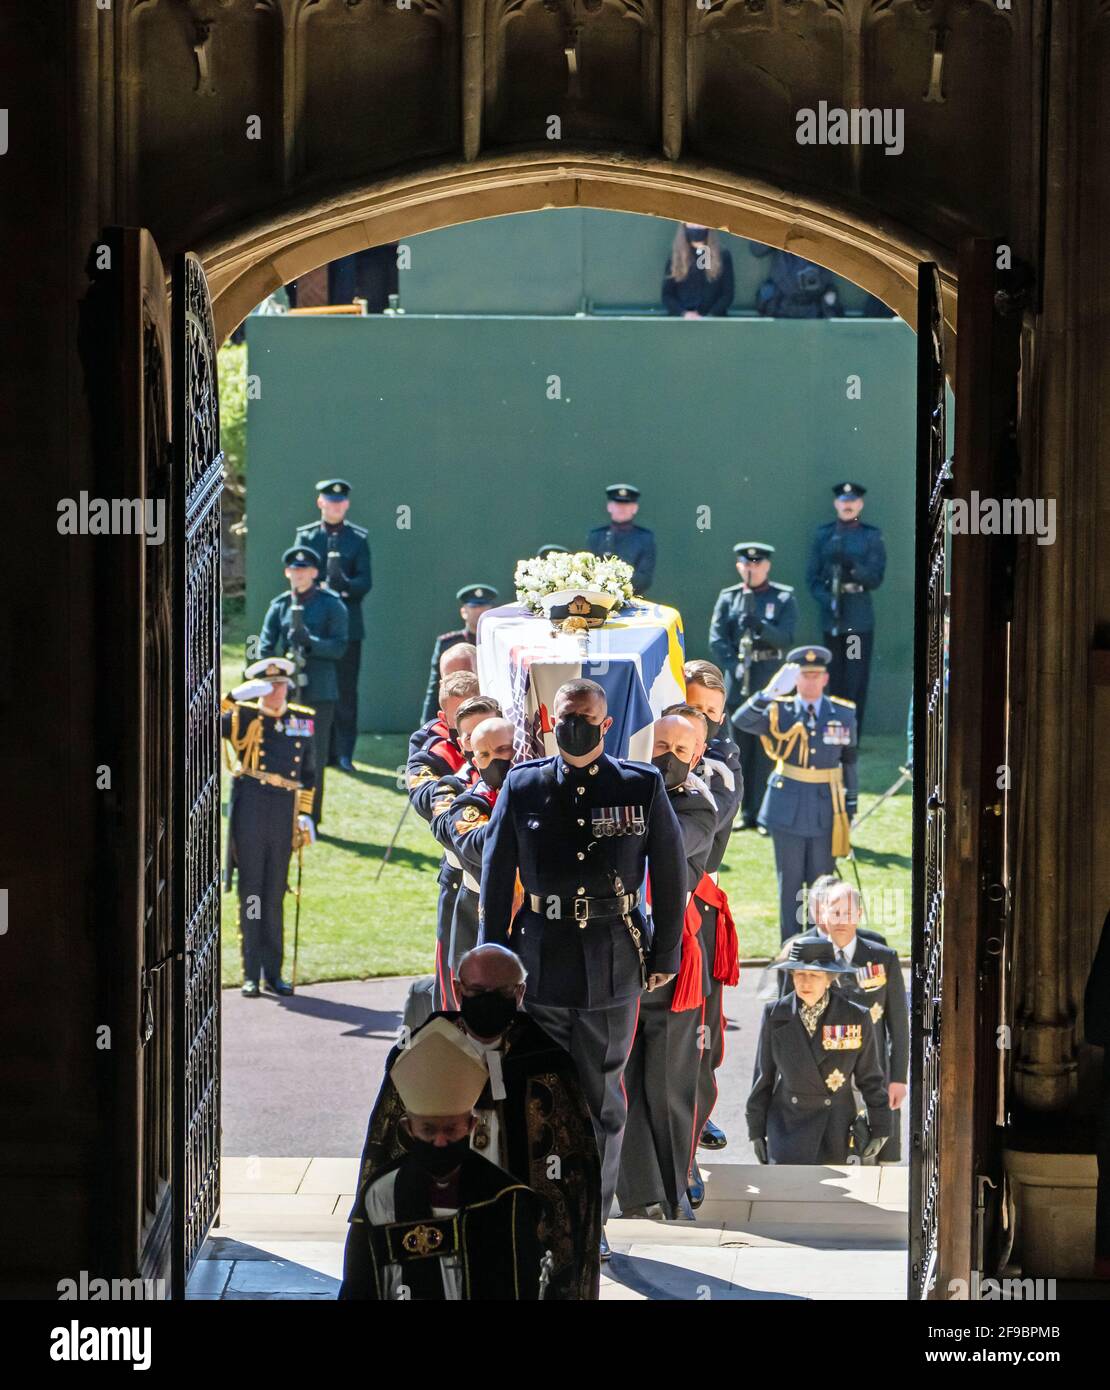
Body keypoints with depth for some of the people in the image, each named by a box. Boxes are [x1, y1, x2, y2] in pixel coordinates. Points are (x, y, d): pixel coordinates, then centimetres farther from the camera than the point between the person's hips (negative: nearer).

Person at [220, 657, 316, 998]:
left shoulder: (302, 720, 12)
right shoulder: (243, 717, 2)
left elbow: (308, 773, 19)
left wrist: (305, 815, 13)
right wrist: (235, 697, -24)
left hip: (283, 816, 3)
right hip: (249, 813, -3)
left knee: (274, 897, 9)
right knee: (250, 895, 1)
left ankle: (273, 973, 15)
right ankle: (251, 975, 5)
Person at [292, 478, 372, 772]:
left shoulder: (358, 538, 7)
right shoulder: (305, 536, 7)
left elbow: (364, 582, -1)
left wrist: (344, 586, -21)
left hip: (347, 624, 0)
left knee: (346, 691, -1)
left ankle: (343, 753, 2)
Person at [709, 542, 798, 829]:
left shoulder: (784, 598, 3)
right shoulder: (728, 598, 9)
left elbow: (785, 638, -8)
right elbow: (717, 638, 2)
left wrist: (759, 624, -24)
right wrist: (734, 666, -12)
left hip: (771, 679, -3)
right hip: (739, 682, 3)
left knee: (766, 749, -4)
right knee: (743, 749, 5)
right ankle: (748, 813, 12)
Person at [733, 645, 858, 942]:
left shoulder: (844, 714, 4)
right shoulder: (779, 712, -2)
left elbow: (849, 762, 10)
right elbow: (741, 721, -20)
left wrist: (850, 808, 9)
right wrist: (770, 693, -34)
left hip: (827, 812, 1)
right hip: (789, 810, -1)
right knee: (790, 883, 5)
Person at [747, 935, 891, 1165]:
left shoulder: (856, 1018, -5)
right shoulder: (775, 1016, -2)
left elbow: (870, 1079, 5)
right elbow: (763, 1076, 6)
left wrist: (879, 1128, 6)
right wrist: (756, 1130, 8)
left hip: (838, 1131, 0)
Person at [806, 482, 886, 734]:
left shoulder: (871, 536, 4)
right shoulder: (823, 535, 9)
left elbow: (876, 578, -3)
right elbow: (812, 576, 6)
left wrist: (852, 566, -20)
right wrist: (826, 600, -11)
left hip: (859, 617, -2)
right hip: (832, 616, 2)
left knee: (857, 681, -6)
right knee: (835, 679, 5)